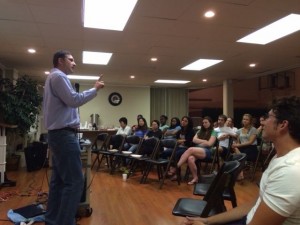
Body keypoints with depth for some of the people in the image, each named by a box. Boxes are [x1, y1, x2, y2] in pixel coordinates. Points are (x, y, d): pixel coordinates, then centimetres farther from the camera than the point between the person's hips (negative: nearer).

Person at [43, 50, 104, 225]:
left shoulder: (55, 78, 25)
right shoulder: (58, 76, -9)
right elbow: (74, 100, -18)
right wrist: (95, 89, -8)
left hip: (58, 134, 11)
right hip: (64, 134, -11)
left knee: (59, 180, 12)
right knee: (75, 181, -11)